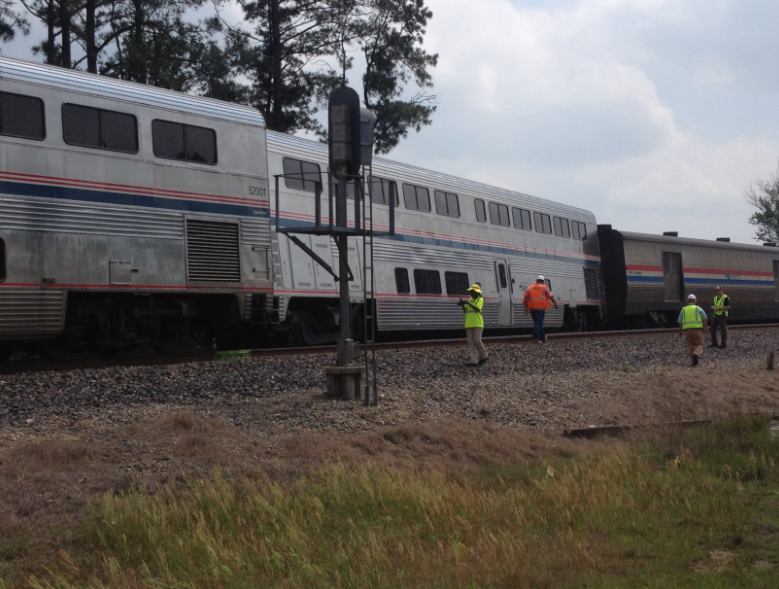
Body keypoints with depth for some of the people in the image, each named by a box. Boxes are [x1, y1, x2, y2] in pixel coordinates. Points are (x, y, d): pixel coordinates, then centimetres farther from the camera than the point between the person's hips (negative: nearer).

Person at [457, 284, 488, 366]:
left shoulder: (480, 299, -1)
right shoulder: (470, 299, 17)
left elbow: (478, 309, -17)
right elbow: (465, 310, 13)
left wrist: (468, 303, -26)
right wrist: (462, 305, -6)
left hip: (478, 324, -6)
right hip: (469, 324, 6)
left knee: (477, 341, -10)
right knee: (471, 343, 0)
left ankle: (483, 357, 11)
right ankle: (473, 361, -1)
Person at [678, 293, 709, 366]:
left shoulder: (683, 310, 10)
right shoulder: (698, 309, 3)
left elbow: (680, 322, 10)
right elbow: (705, 319, -2)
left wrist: (680, 332, 19)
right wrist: (706, 329, 6)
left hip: (687, 330, 2)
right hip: (697, 329, -2)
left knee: (690, 346, 10)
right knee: (699, 344, 4)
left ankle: (693, 362, 5)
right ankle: (696, 354, -26)